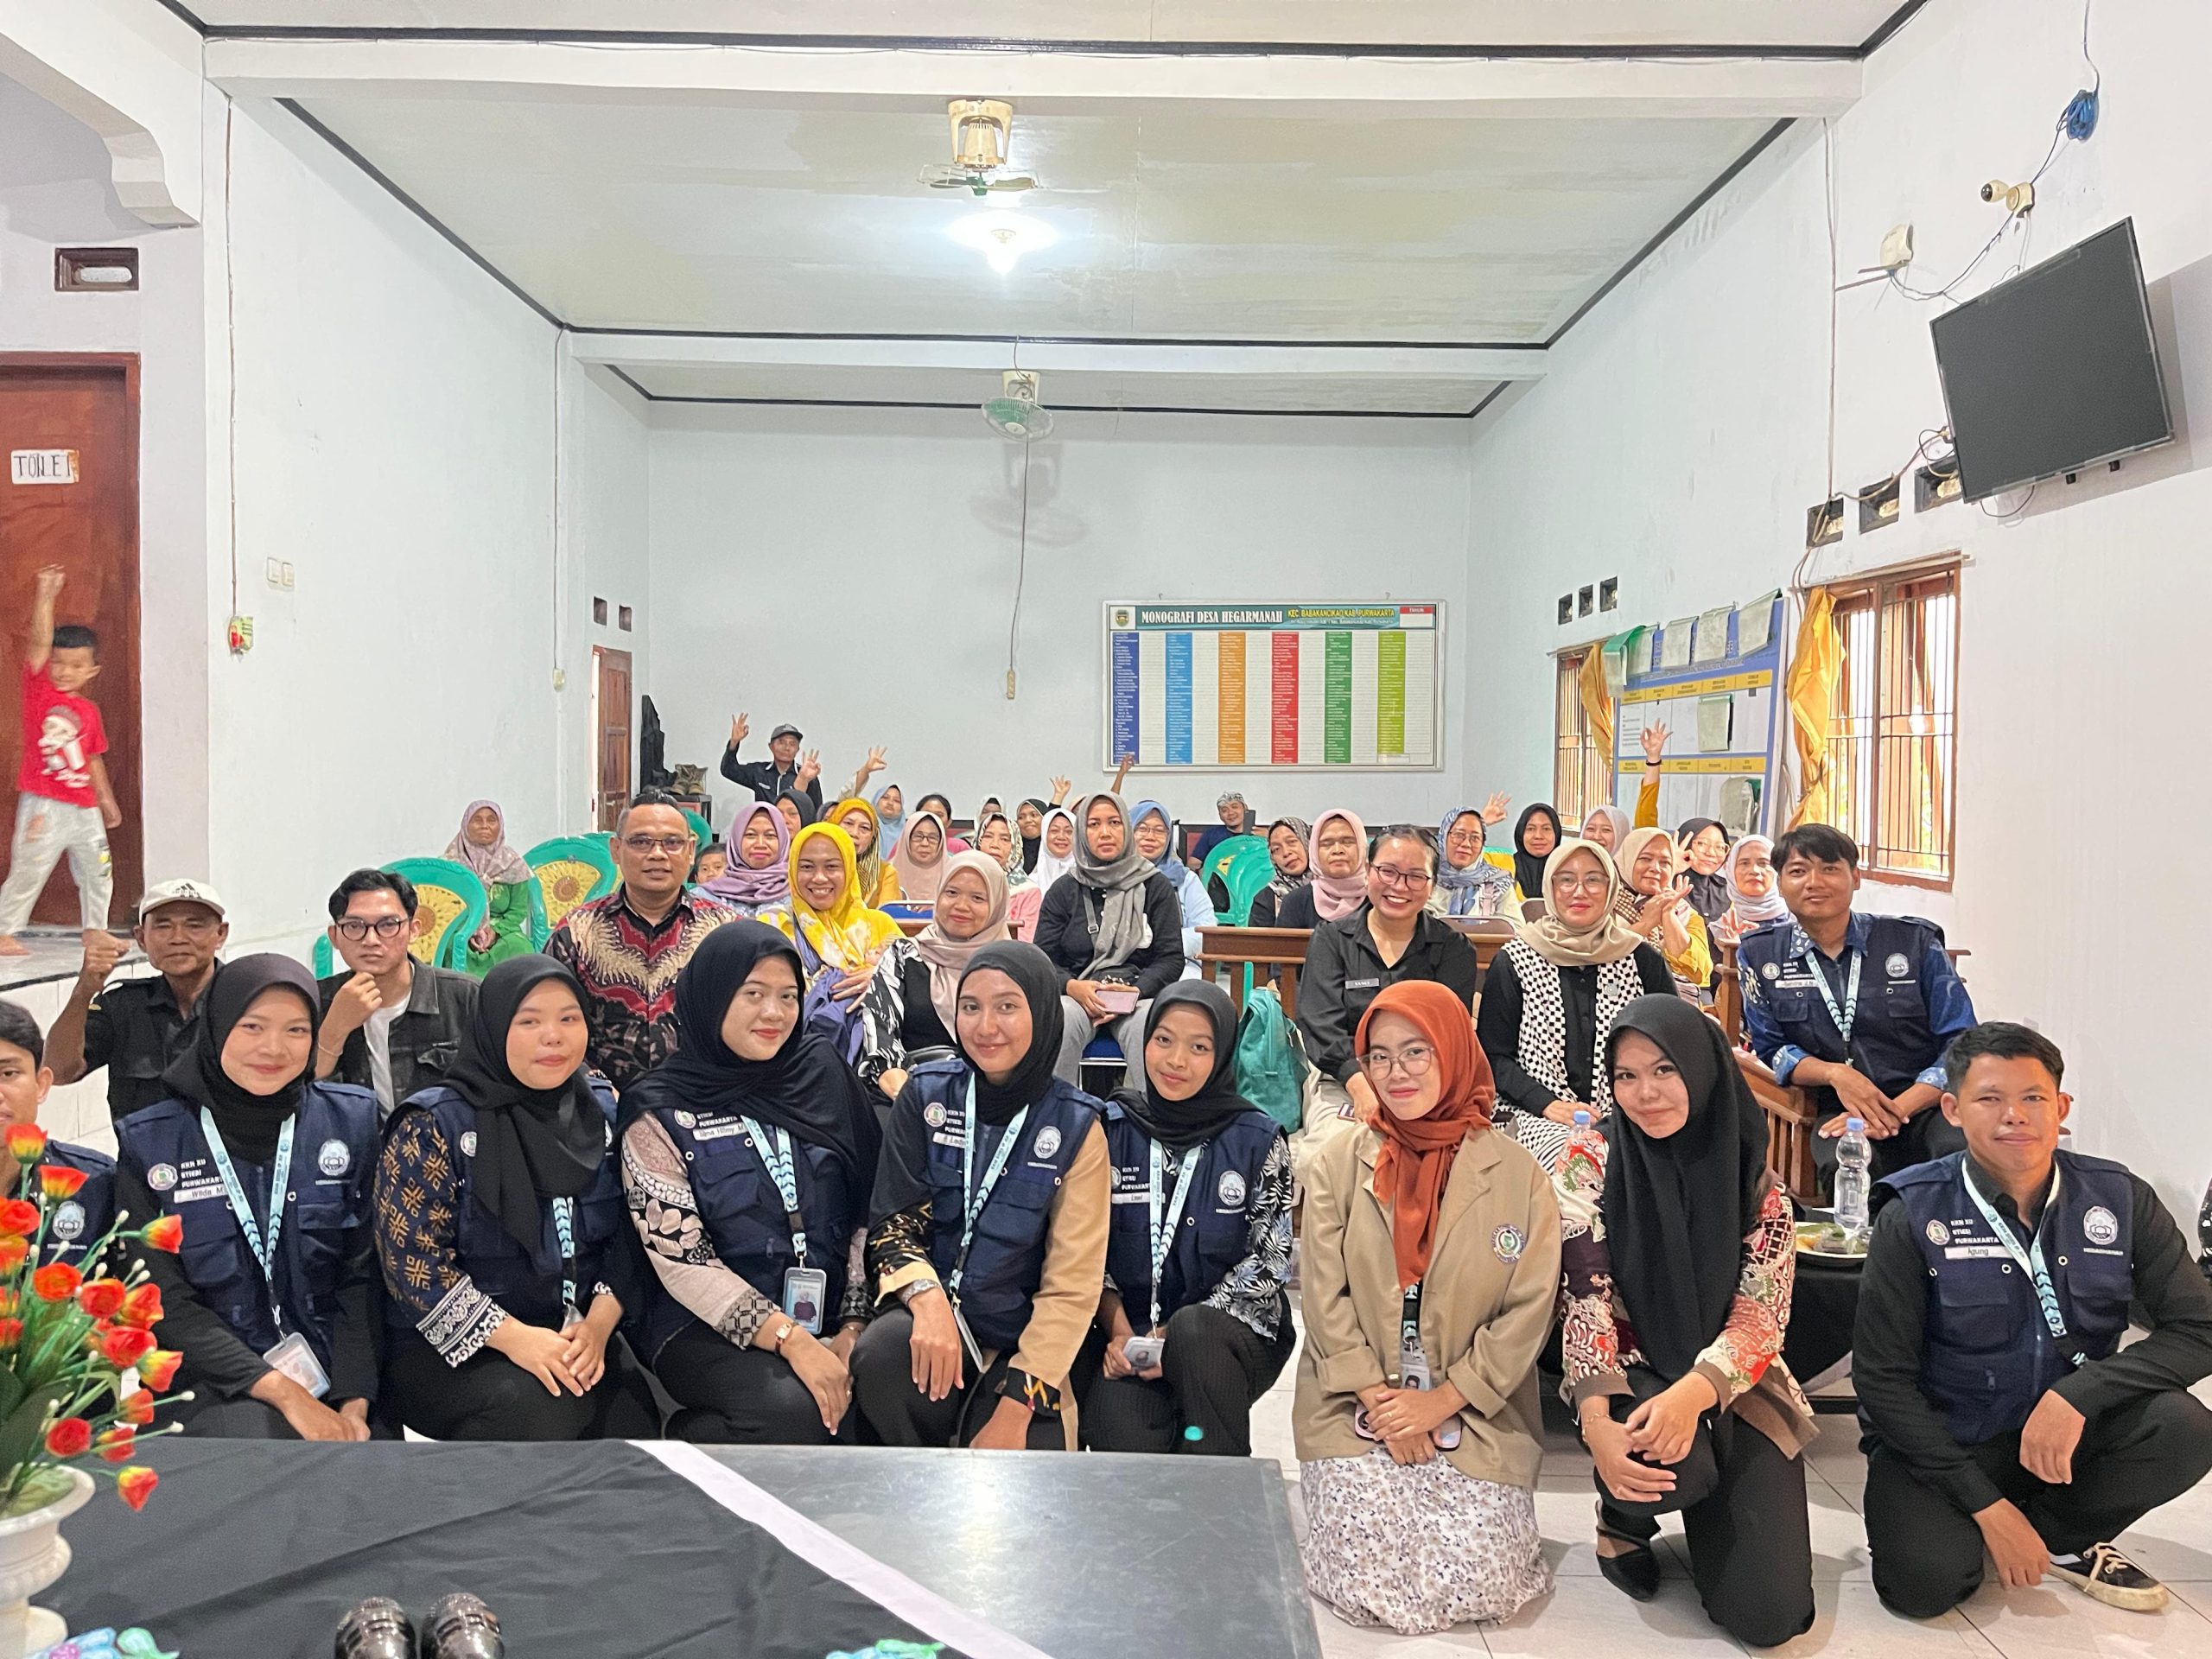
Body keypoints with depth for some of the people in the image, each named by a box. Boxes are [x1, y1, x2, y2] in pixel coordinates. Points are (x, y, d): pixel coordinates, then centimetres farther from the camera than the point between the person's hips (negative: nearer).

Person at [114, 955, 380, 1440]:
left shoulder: (351, 1119, 3)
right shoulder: (148, 1143, 1)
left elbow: (363, 1276, 1)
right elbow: (163, 1302, -3)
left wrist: (354, 1403, -11)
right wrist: (281, 1392, -13)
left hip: (336, 1377, 1)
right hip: (213, 1382, -1)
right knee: (252, 1434, -31)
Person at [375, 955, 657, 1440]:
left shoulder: (603, 1110, 4)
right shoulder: (434, 1124, -10)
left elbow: (627, 1236, 6)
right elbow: (412, 1258, -13)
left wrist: (599, 1324, -11)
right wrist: (512, 1337, -21)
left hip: (573, 1339, 4)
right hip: (446, 1346, -3)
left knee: (632, 1421, -23)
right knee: (532, 1411, -31)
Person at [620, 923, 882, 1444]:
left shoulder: (822, 1073, 6)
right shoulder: (660, 1112, -3)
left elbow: (869, 1210, 5)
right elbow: (681, 1260, -9)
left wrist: (853, 1327, -5)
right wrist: (791, 1339, -17)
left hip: (829, 1319, 4)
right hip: (710, 1327, -3)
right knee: (794, 1412, -31)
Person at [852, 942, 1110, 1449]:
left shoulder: (1075, 1127, -3)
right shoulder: (926, 1095, 1)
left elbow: (1072, 1285, -5)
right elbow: (892, 1219, 0)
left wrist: (1016, 1404, -14)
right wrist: (926, 1294, -23)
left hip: (1020, 1346, -1)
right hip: (930, 1318, 1)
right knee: (880, 1354, -32)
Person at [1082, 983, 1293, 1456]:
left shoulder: (1259, 1142, -1)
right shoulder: (1112, 1128, 3)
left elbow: (1270, 1261, -4)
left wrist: (1180, 1335, -15)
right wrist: (1119, 1332, -12)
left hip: (1230, 1330, 0)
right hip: (1125, 1326, 0)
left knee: (1191, 1329, -35)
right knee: (1122, 1436, -30)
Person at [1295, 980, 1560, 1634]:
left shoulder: (1517, 1175, -4)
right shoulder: (1338, 1164, -2)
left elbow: (1528, 1312, -5)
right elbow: (1324, 1298, -4)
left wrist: (1442, 1402, -11)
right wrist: (1380, 1402, -12)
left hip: (1475, 1413, 0)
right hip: (1357, 1406, 0)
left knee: (1481, 1583, -12)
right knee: (1368, 1581, -13)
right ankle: (1348, 1485, 20)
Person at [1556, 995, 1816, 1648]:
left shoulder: (1755, 1182, -8)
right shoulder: (1590, 1166, -11)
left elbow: (1760, 1320, -13)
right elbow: (1585, 1303, -15)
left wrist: (1693, 1393, -32)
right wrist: (1596, 1421, -30)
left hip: (1735, 1389, 1)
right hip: (1633, 1377, -1)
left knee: (1769, 1613, -13)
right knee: (1673, 1464, -36)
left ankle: (1710, 1520, 24)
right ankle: (1623, 1515, 3)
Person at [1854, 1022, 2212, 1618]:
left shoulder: (2119, 1200, -5)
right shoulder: (1913, 1217, -14)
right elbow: (1882, 1378, -12)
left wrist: (2078, 1394, -23)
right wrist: (1987, 1506, -16)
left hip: (2067, 1431, 3)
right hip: (1942, 1441, -3)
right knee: (1926, 1585, -26)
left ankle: (2060, 1537, 4)